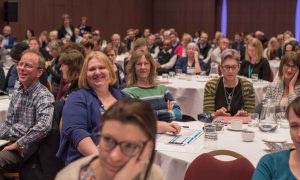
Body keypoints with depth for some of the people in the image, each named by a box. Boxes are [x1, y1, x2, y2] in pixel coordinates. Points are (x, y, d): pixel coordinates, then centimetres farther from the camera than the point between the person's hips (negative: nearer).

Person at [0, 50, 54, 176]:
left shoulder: (43, 96, -12)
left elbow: (44, 126, -28)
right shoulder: (17, 93, 14)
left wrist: (18, 144, -21)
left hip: (26, 147, -7)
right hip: (10, 142, 7)